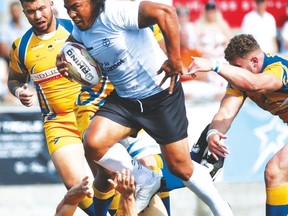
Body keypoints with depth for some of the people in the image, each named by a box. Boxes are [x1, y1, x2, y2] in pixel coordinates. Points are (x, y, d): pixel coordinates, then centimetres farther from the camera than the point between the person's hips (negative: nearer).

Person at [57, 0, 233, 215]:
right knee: (93, 143, -17)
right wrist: (65, 65, -1)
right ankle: (143, 182, 7)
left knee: (181, 167, 0)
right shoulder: (80, 30, 1)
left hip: (161, 94, -7)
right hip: (124, 99, 7)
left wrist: (174, 59, -33)